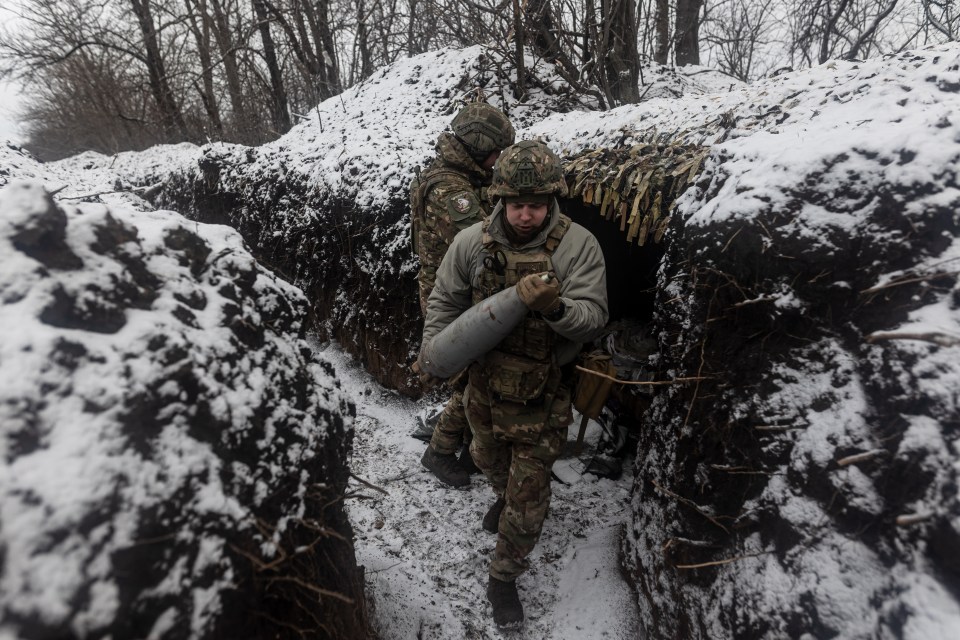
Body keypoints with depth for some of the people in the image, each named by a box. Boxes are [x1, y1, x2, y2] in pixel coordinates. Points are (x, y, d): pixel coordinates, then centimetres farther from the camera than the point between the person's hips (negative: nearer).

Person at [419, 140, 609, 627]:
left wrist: (555, 309, -41)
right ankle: (504, 497, 66)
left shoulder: (578, 246, -18)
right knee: (490, 459, 30)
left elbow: (593, 318, -21)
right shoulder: (472, 243, -11)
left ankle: (503, 578, 31)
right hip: (485, 383, 3)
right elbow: (445, 301, 1)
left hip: (542, 395, -3)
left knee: (528, 496, 7)